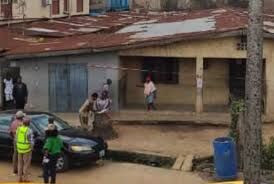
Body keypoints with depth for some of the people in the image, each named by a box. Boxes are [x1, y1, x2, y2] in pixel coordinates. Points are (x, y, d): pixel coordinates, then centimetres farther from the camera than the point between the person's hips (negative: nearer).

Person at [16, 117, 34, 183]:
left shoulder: (18, 129, -1)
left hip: (20, 149, 5)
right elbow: (31, 141, -16)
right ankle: (25, 178, 6)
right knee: (26, 164, 4)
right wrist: (32, 148, 0)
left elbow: (16, 139, 5)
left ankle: (20, 177, 17)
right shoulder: (29, 131, -17)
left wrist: (18, 147, 16)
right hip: (27, 149, -5)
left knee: (20, 163, 15)